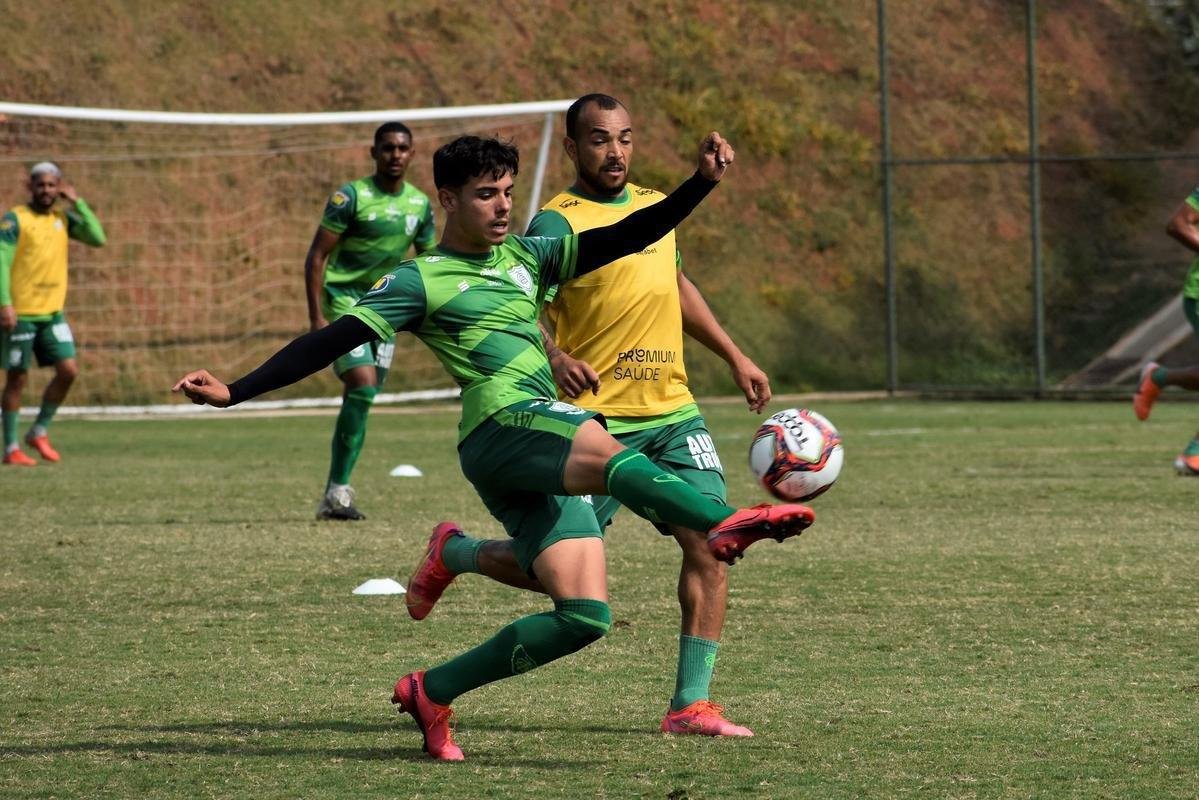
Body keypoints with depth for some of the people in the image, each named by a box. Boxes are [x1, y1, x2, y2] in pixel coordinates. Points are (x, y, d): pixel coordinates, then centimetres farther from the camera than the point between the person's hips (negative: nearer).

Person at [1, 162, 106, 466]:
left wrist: (77, 201, -5)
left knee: (68, 370, -4)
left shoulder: (63, 218, 9)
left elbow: (98, 238, -1)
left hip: (52, 312, 5)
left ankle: (39, 432, 13)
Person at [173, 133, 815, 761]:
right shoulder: (420, 280, 5)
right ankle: (723, 523, -64)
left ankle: (432, 691, 7)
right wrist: (234, 392, -9)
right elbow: (333, 340, 0)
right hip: (503, 422, -7)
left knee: (585, 615, -4)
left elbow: (625, 238, 20)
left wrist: (703, 182, 8)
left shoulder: (524, 257, 24)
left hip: (545, 459, 8)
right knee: (606, 451, -36)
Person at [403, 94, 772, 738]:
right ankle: (453, 552, 28)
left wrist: (734, 357, 28)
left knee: (709, 544, -9)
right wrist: (557, 358, -41)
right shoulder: (559, 221, -10)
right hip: (595, 419, -6)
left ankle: (690, 704, -4)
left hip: (672, 412, 6)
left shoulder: (655, 206, 13)